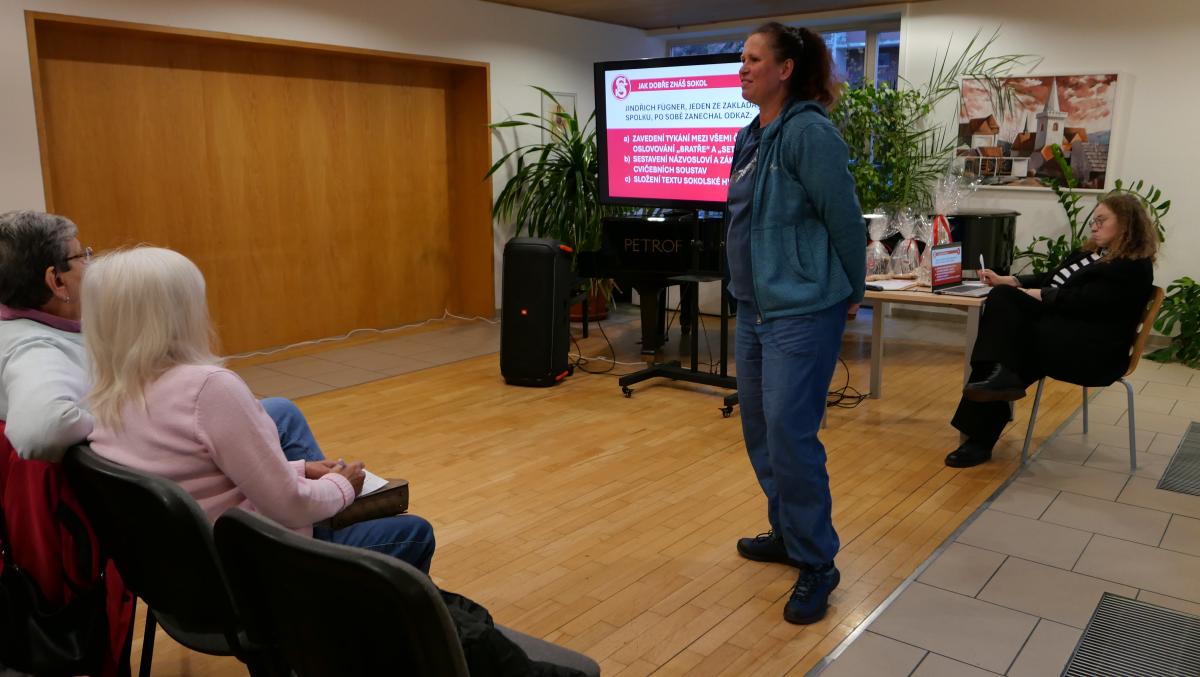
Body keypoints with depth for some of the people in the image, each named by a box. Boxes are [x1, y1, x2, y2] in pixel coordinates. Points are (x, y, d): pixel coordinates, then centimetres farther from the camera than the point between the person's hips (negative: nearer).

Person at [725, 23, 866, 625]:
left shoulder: (809, 132, -15)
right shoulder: (750, 136, 11)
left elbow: (846, 222, -12)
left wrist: (849, 295, -2)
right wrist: (748, 291, 18)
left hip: (802, 311, -9)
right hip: (753, 307, 9)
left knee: (789, 434, -8)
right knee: (758, 428, 16)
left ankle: (817, 565, 9)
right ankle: (787, 533, 33)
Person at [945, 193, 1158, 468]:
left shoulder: (1134, 267, -6)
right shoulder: (1091, 253, 22)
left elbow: (1081, 300, -17)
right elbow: (1051, 280, 22)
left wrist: (1034, 295, -13)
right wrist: (1005, 281, 9)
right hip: (1058, 327, 8)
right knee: (1002, 297, -17)